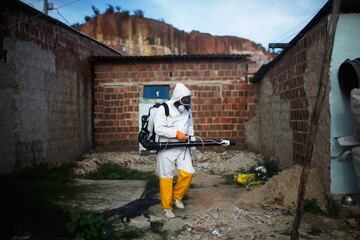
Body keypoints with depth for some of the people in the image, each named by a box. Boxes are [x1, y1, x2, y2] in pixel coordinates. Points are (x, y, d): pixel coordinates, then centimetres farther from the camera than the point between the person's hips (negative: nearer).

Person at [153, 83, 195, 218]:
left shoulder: (187, 109, 7)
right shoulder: (163, 109, -13)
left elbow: (190, 126, 20)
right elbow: (158, 128, -20)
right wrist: (176, 133, -24)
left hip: (182, 147, 5)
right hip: (166, 147, -5)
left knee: (188, 172, -4)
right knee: (166, 176, 2)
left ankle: (177, 196, 21)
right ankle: (167, 207, 17)